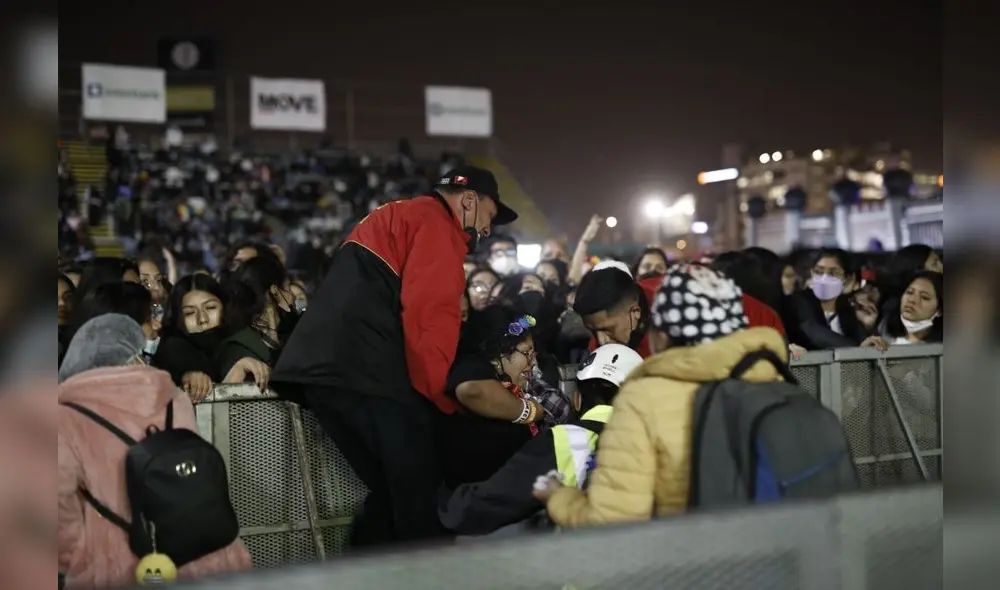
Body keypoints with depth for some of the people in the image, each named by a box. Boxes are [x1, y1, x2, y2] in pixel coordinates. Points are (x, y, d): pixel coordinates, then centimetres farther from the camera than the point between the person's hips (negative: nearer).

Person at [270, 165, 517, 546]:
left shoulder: (393, 218, 32)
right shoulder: (435, 222, 1)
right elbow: (430, 316, -12)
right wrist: (442, 396, -7)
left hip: (321, 366, 10)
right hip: (366, 370, -10)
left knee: (392, 491, 12)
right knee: (420, 492, -5)